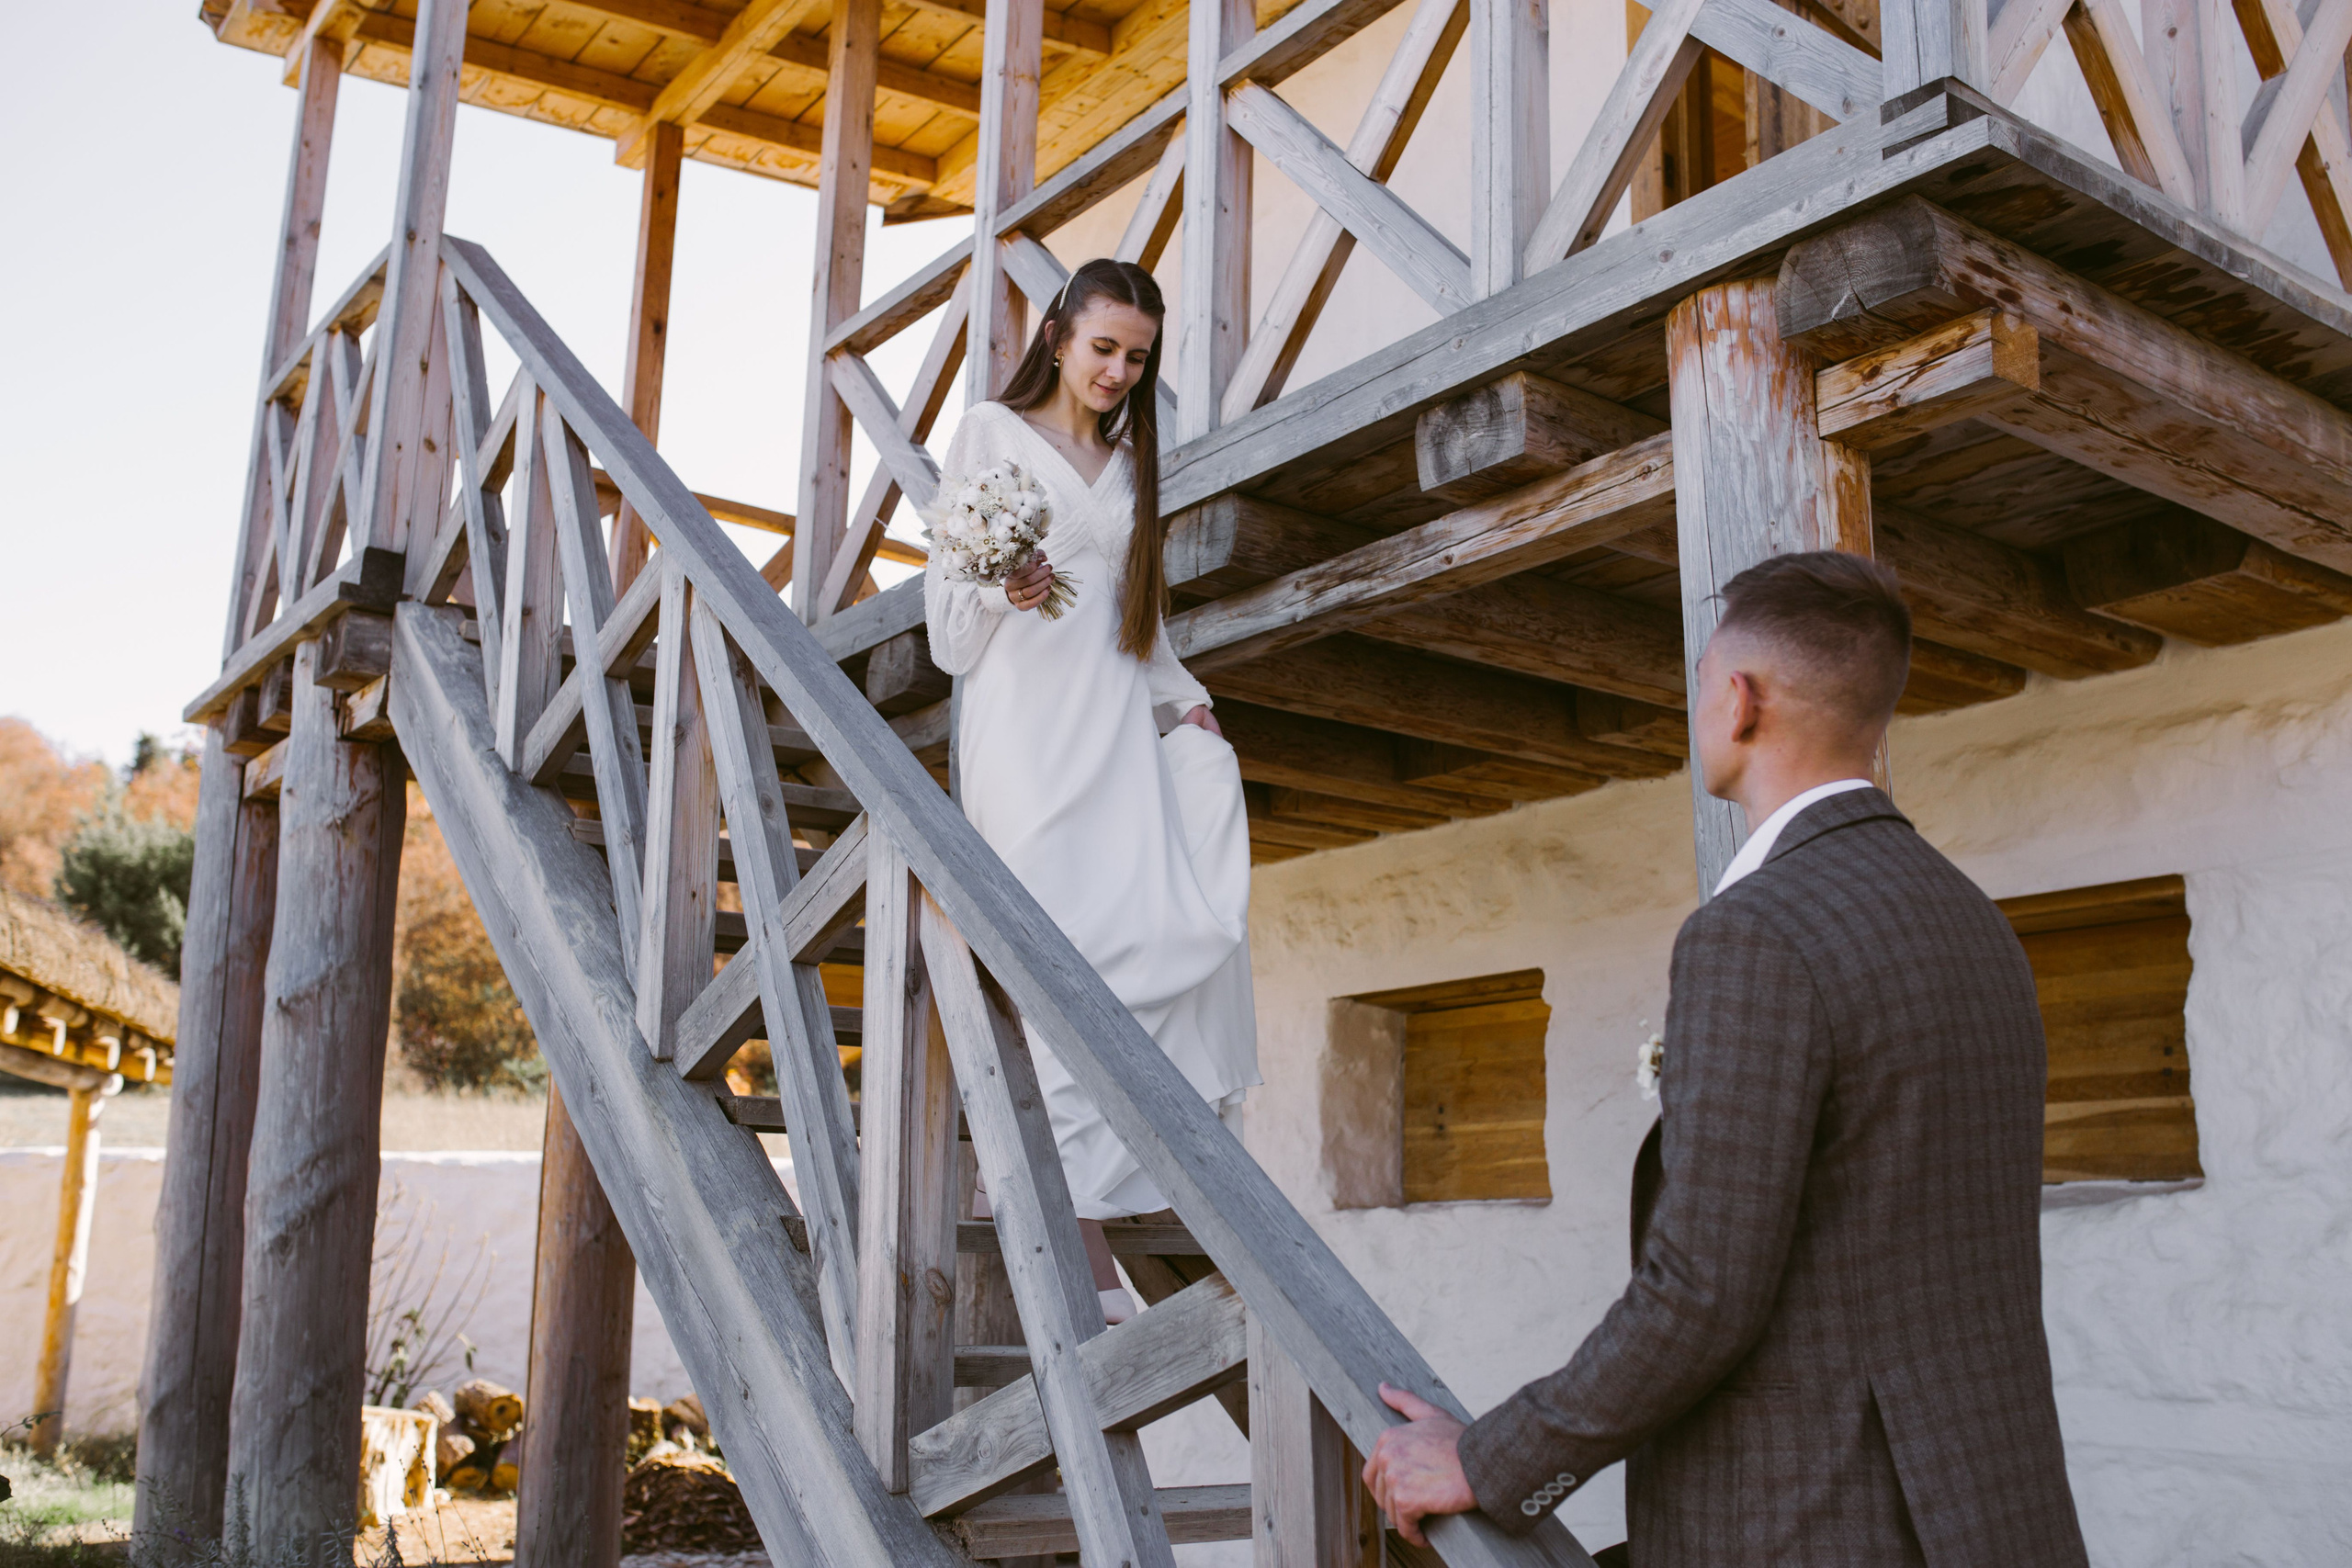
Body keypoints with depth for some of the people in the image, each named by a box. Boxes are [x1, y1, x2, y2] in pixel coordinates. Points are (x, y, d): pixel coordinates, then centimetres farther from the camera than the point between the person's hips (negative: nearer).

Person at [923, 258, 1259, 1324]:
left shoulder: (1132, 465, 24)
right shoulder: (991, 433, 9)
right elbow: (948, 600, 4)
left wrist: (1184, 700, 8)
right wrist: (1003, 591, -18)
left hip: (1119, 718, 5)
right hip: (1026, 720, -5)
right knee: (1073, 956, -16)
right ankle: (1082, 1229, -16)